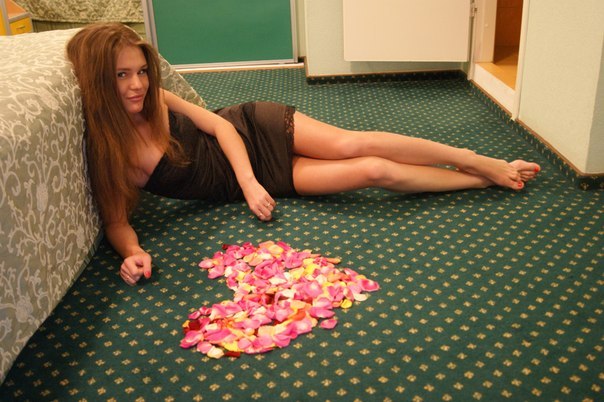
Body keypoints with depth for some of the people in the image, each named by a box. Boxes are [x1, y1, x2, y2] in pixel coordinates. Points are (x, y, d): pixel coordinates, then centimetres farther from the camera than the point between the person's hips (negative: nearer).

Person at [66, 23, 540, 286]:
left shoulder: (157, 100, -10)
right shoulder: (105, 157, -16)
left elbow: (218, 124, -5)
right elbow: (117, 221, -10)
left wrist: (248, 180, -18)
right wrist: (133, 252, -34)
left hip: (253, 130, 2)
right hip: (249, 180, -1)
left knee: (353, 145, -20)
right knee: (374, 171, -15)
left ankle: (483, 164, 0)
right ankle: (485, 180, 1)